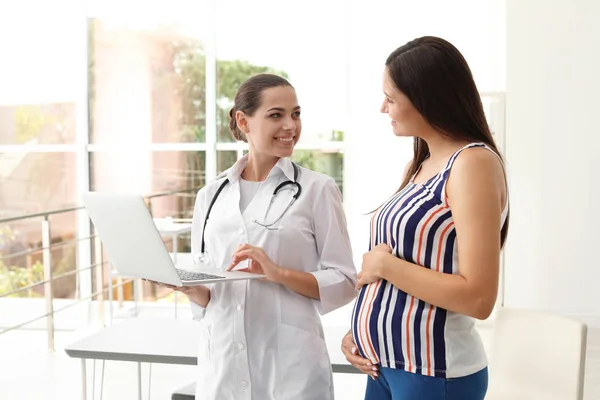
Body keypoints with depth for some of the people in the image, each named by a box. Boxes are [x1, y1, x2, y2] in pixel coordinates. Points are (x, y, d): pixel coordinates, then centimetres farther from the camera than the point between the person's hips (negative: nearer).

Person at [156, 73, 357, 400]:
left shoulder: (318, 189, -2)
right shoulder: (210, 195, 7)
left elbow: (344, 283, -5)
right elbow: (205, 296, 10)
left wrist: (279, 273, -18)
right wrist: (189, 288, -10)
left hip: (290, 363, -3)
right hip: (221, 361, 3)